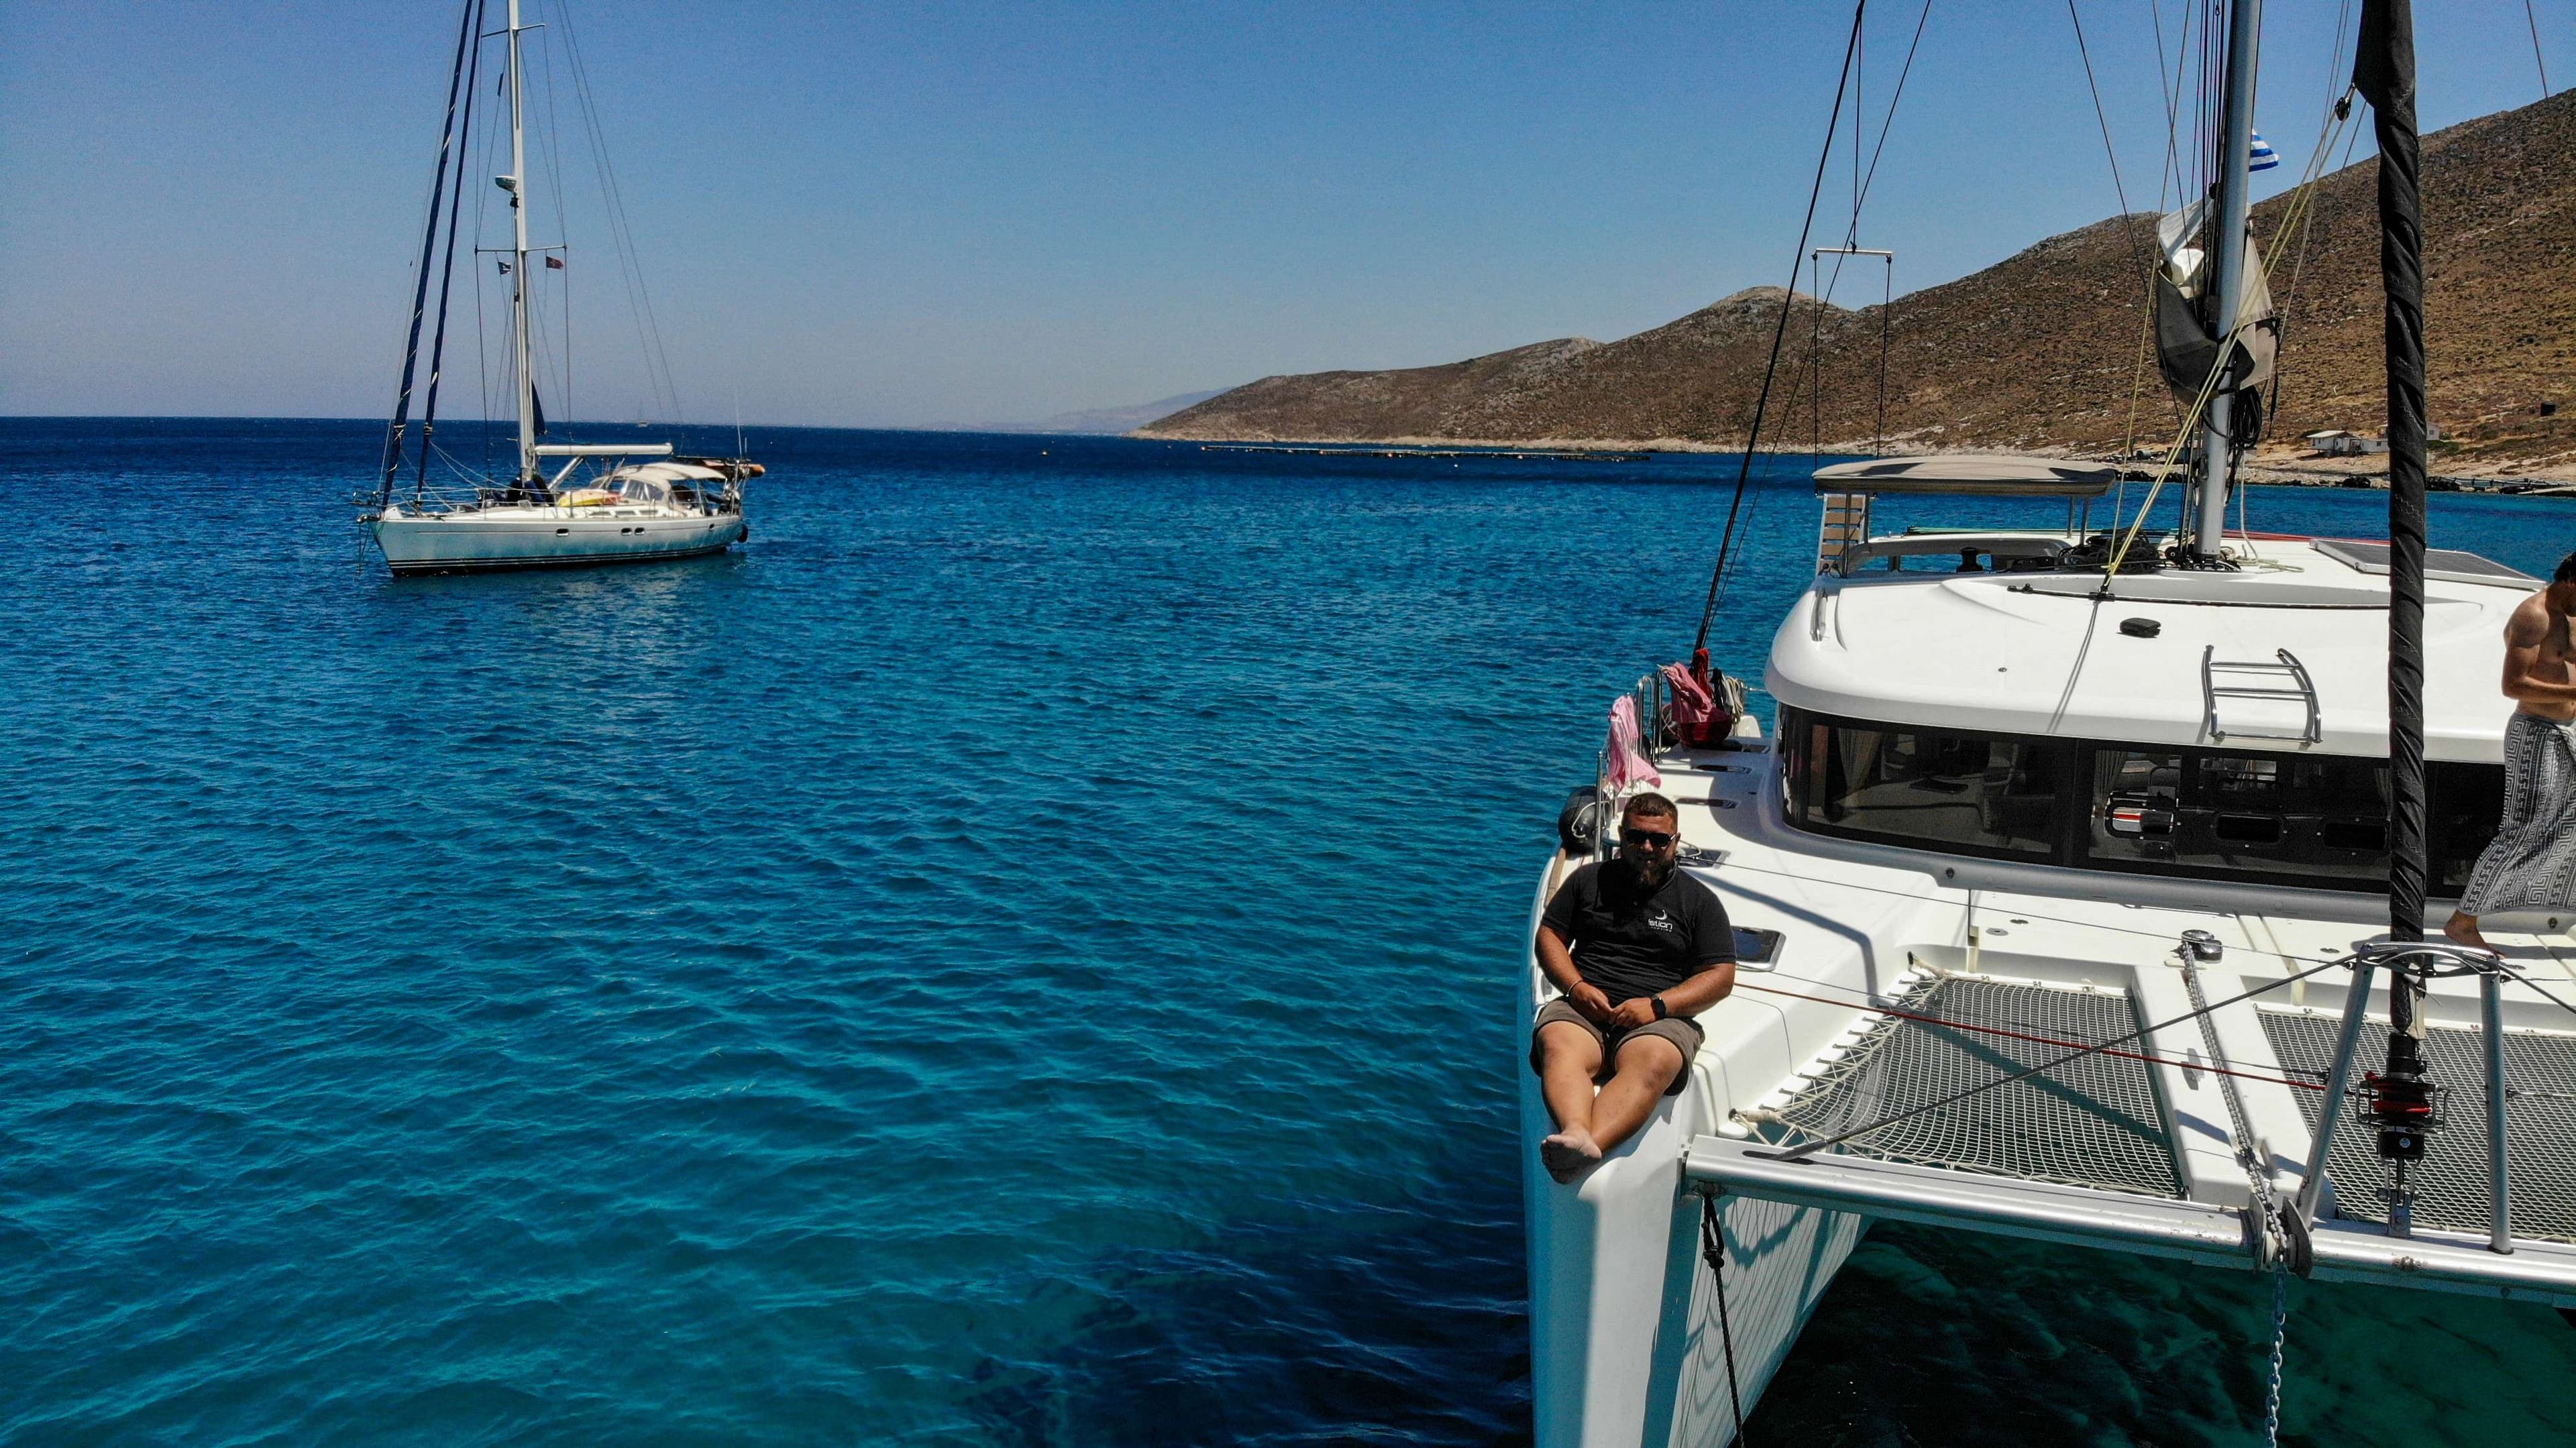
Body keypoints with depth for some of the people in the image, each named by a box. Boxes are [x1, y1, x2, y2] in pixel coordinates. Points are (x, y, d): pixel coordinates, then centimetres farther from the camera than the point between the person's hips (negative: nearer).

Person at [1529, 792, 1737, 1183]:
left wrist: (1656, 1005, -8)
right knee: (1559, 1048, -35)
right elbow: (1549, 936, 19)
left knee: (1652, 1064, -38)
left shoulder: (1699, 900, 15)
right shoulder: (1589, 880, 22)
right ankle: (1575, 1134, -61)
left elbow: (1721, 975, 8)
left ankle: (1588, 1147, -61)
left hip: (1661, 1017, -2)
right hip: (1584, 1007, 2)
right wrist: (1576, 986, -2)